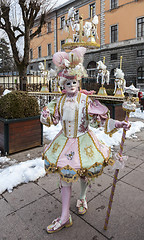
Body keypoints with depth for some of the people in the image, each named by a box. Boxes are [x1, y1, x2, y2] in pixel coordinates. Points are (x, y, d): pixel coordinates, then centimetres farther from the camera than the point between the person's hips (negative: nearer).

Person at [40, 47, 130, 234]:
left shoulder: (86, 100, -10)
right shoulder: (59, 101, 0)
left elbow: (99, 118, -11)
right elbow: (52, 119, 10)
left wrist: (117, 124, -21)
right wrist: (46, 113, -10)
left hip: (83, 141, -2)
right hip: (65, 141, 3)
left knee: (83, 174, 17)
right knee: (65, 177, 7)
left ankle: (82, 199, 52)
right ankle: (65, 218, 24)